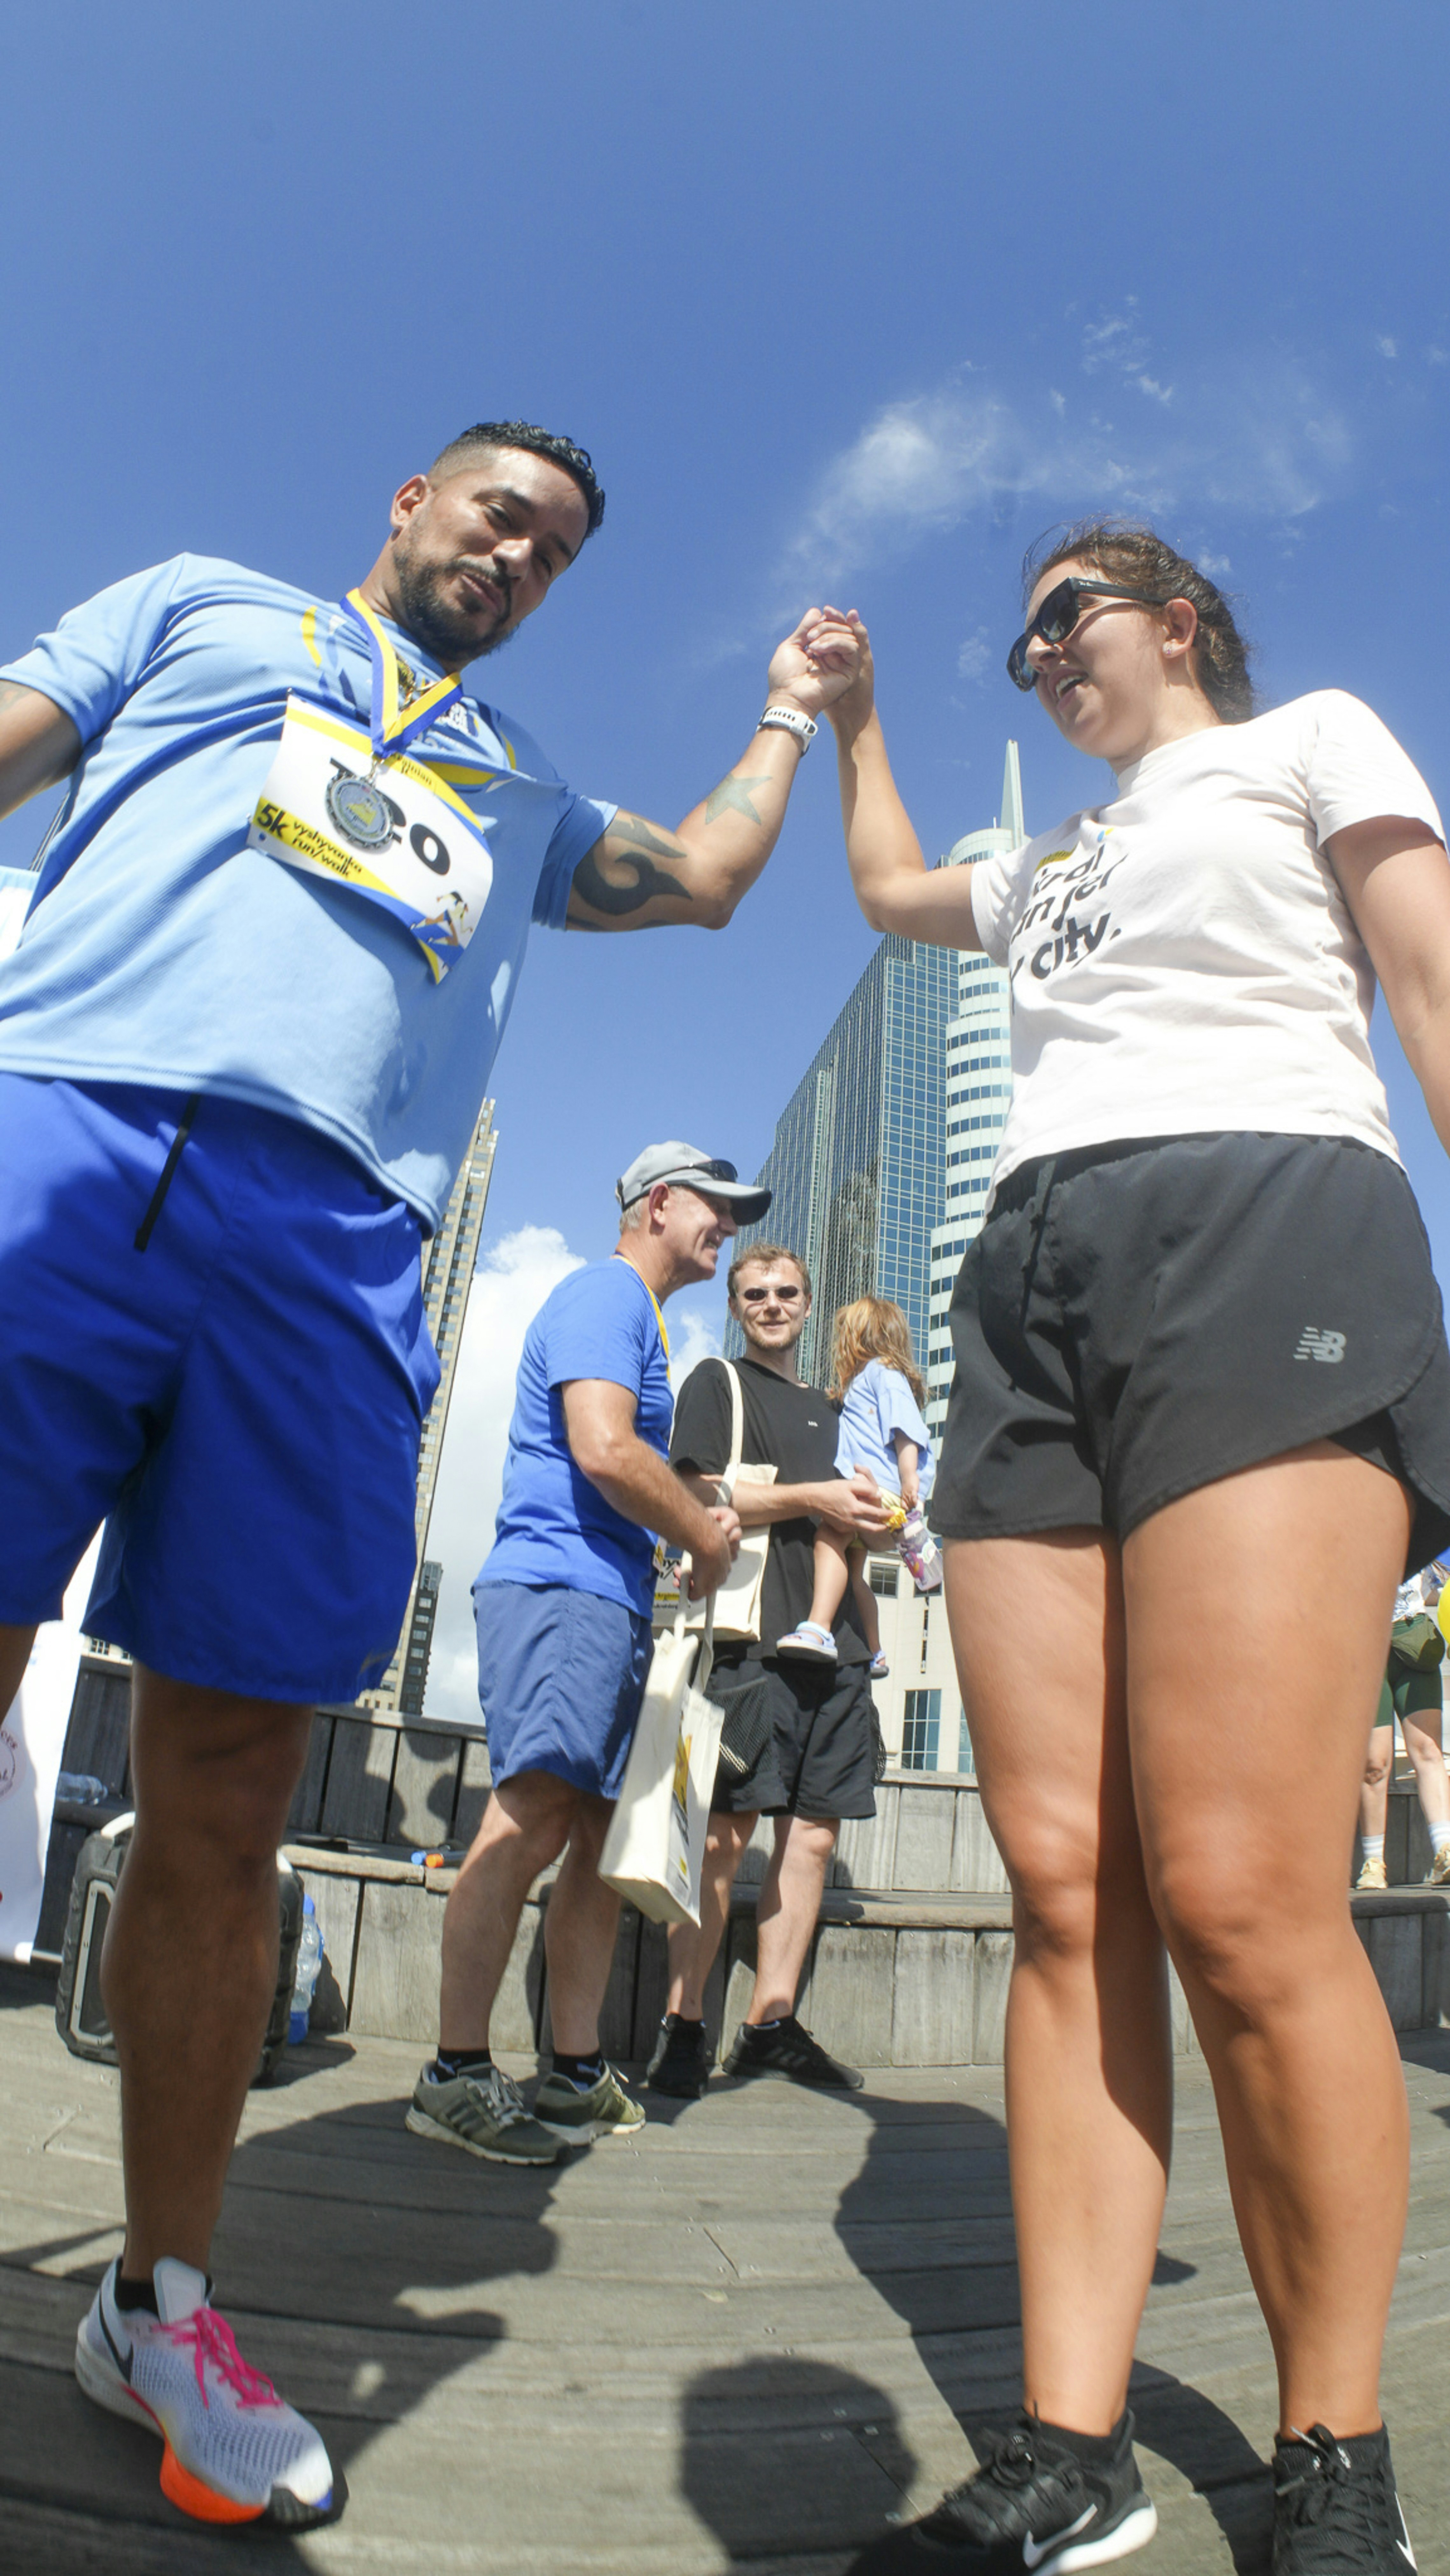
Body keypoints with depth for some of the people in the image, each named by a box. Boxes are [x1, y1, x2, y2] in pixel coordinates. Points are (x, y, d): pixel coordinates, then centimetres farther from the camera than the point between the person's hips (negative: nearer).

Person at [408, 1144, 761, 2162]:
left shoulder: (642, 1318, 27)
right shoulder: (606, 1293, -5)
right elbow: (603, 1448, -20)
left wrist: (696, 1520, 15)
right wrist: (705, 1536, -6)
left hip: (614, 1602, 11)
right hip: (559, 1587, -10)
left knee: (607, 1831, 9)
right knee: (534, 1815, -15)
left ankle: (580, 2072, 16)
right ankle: (457, 2073, -8)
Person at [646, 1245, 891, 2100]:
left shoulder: (827, 1410, 26)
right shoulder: (717, 1383, 7)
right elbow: (700, 1495, -6)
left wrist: (870, 1518, 7)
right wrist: (812, 1497, -12)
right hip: (751, 1636, -6)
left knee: (814, 1832, 5)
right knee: (729, 1829, -8)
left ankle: (772, 2023, 13)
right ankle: (683, 2025, 1)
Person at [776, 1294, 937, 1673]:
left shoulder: (884, 1373, -1)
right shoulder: (861, 1383, 31)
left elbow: (905, 1429, -13)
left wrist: (909, 1480, -22)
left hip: (880, 1485, -11)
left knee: (829, 1534, -31)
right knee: (852, 1572, 15)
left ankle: (819, 1630, -47)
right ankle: (874, 1655, 26)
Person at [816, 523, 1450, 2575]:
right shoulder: (1054, 866, 37)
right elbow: (889, 888, 55)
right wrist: (853, 717, 53)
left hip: (1261, 1232, -6)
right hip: (1035, 1279, 6)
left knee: (1240, 1899, -16)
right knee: (1066, 1893, -4)